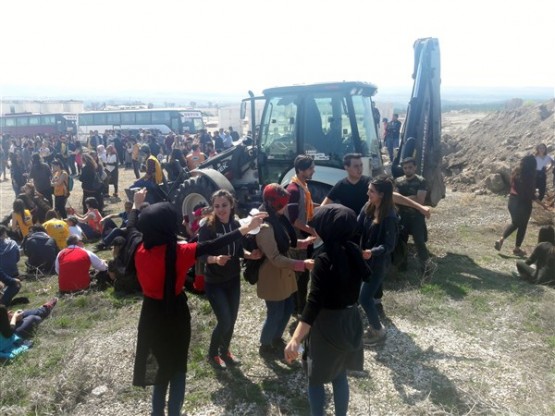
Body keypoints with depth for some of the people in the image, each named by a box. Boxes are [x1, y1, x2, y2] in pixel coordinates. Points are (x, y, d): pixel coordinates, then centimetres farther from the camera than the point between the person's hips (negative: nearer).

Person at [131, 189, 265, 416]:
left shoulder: (139, 249, -11)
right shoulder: (178, 253, -26)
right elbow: (213, 246, -25)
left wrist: (136, 205, 25)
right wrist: (246, 228, -22)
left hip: (151, 314, 5)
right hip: (175, 313, -5)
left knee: (161, 365, 24)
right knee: (177, 366, 15)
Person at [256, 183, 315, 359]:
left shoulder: (278, 219, 2)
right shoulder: (265, 227, -27)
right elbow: (276, 259, -28)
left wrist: (304, 242, 1)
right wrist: (302, 264, -32)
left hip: (284, 274, 9)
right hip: (273, 277, -9)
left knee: (288, 308, 21)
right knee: (275, 314, 7)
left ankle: (276, 339, 43)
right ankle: (265, 347, 31)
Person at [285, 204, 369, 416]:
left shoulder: (325, 259, -23)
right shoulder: (354, 251, -4)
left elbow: (314, 302, -29)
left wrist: (295, 339, -32)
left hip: (327, 325, -7)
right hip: (350, 321, 7)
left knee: (316, 377, 13)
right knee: (339, 374, 23)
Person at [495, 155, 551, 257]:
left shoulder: (516, 172, 0)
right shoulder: (530, 176, -19)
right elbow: (531, 194, -18)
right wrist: (542, 204, -12)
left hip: (512, 201, 6)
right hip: (523, 204, -6)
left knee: (514, 223, 23)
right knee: (522, 226, 10)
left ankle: (501, 240, 9)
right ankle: (517, 248, 19)